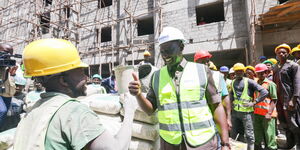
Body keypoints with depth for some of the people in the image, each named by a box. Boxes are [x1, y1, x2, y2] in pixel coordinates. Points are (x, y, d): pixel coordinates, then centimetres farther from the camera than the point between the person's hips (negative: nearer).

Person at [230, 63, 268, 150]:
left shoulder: (249, 81, -7)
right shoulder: (233, 82, 10)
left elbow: (264, 92, -11)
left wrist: (254, 102, -13)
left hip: (246, 111, -5)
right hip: (235, 111, 5)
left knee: (249, 134, 3)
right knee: (234, 134, 16)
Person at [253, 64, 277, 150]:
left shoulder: (270, 84, -5)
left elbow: (274, 100, -9)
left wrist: (269, 113, -17)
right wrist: (254, 109, 10)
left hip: (267, 114, -5)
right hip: (257, 113, 6)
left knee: (269, 135, 1)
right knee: (257, 135, 16)